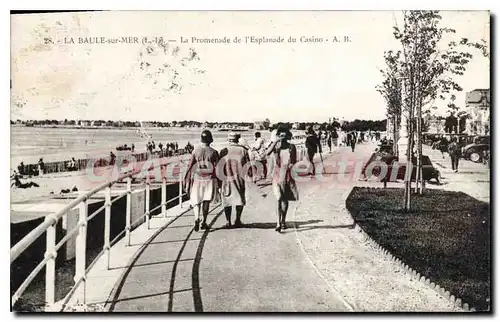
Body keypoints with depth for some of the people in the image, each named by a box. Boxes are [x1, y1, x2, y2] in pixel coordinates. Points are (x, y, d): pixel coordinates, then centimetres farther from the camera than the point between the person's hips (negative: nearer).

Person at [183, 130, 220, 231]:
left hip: (197, 179, 0)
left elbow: (190, 166, -3)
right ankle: (204, 222, 11)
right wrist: (219, 182, 4)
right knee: (206, 201, 11)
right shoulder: (213, 152, -4)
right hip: (209, 180, 0)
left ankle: (197, 219, -14)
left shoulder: (195, 151, -2)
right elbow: (217, 168, -3)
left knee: (196, 201, 8)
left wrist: (187, 180, 4)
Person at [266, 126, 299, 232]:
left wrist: (291, 165, -13)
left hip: (288, 175, 2)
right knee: (279, 198, -14)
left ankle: (283, 221, 28)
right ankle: (278, 223, -17)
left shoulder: (291, 147, 3)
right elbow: (267, 153, -21)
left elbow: (294, 161, 8)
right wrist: (275, 141, -23)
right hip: (277, 174, -2)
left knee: (285, 199, 13)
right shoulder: (275, 145, -1)